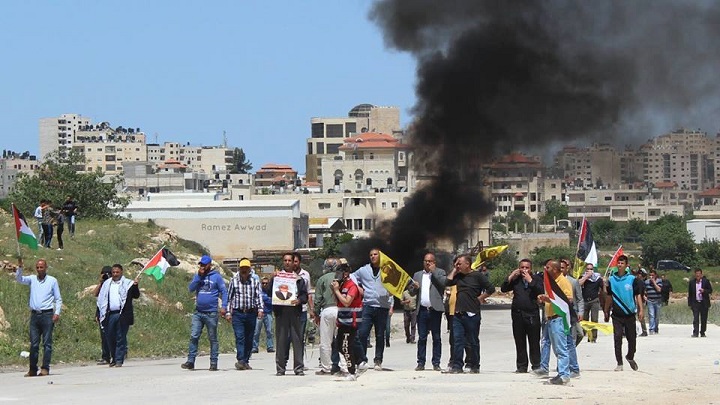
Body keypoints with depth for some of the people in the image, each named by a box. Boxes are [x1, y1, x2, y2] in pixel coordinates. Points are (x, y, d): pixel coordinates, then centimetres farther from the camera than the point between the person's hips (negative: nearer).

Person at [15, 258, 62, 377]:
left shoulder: (52, 280, 6)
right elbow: (19, 279, -1)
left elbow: (58, 299, 5)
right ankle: (33, 369, 4)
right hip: (34, 315, 3)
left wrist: (57, 313, -6)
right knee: (33, 343, 1)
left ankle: (45, 368, -3)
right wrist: (20, 267, -16)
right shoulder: (32, 279, 13)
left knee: (47, 343, -4)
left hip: (47, 315, -3)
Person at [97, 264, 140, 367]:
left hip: (122, 315, -3)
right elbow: (100, 298, 18)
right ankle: (113, 358, 21)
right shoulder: (106, 284, 15)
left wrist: (135, 286, -21)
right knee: (110, 338, 6)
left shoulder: (127, 284, 4)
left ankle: (119, 360, 0)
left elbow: (136, 296, -2)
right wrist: (101, 314, 9)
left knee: (121, 338, -3)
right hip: (109, 315, 3)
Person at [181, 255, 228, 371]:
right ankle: (190, 361, -5)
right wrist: (199, 276, -8)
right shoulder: (197, 276, 12)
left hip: (211, 313, -3)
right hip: (198, 312, 3)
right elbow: (190, 288, -1)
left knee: (213, 338, 4)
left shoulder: (216, 277, 0)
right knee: (193, 336, -5)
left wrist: (223, 306, -12)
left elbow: (224, 292, -1)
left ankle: (214, 363, 7)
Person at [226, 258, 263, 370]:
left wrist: (260, 309, -13)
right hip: (238, 313, -2)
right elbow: (229, 297, 10)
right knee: (240, 337, -14)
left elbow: (259, 296, 2)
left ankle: (246, 361, 15)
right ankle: (240, 360, -22)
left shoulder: (255, 281, 7)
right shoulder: (234, 281, 7)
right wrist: (228, 312, 5)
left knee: (249, 339, 6)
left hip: (251, 313, 2)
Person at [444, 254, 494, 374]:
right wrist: (454, 270, 5)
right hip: (458, 313, 5)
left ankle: (475, 366, 12)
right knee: (458, 340, 1)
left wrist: (480, 298, -7)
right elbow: (447, 282, 1)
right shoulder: (458, 276, 13)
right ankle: (457, 366, 1)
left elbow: (490, 289, -7)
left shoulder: (477, 276, -4)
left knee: (473, 342, 4)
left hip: (472, 314, -5)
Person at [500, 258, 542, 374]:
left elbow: (540, 291, -12)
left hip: (532, 314, -3)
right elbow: (503, 289, 5)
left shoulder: (536, 280, 4)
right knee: (520, 342, 6)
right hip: (517, 314, 3)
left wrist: (530, 280, -14)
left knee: (534, 342, -2)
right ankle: (521, 366, 12)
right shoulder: (516, 280, 12)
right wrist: (510, 277, -4)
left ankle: (536, 365, 3)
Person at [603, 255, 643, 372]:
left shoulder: (632, 279, 0)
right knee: (617, 339, -5)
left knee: (632, 339, 7)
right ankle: (619, 364, 0)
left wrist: (640, 310, -7)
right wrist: (606, 312, 14)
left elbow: (638, 295, 1)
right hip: (617, 315, 1)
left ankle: (630, 357, 33)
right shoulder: (611, 279, 5)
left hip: (630, 314, -1)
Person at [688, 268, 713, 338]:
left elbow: (710, 290, 2)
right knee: (695, 318, -8)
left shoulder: (706, 281, 0)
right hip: (695, 303, 0)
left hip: (704, 303, 0)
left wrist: (704, 291, -18)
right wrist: (690, 303, 4)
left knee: (704, 319, 5)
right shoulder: (692, 282, 5)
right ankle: (695, 333, -11)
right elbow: (689, 293, 8)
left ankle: (702, 332, 16)